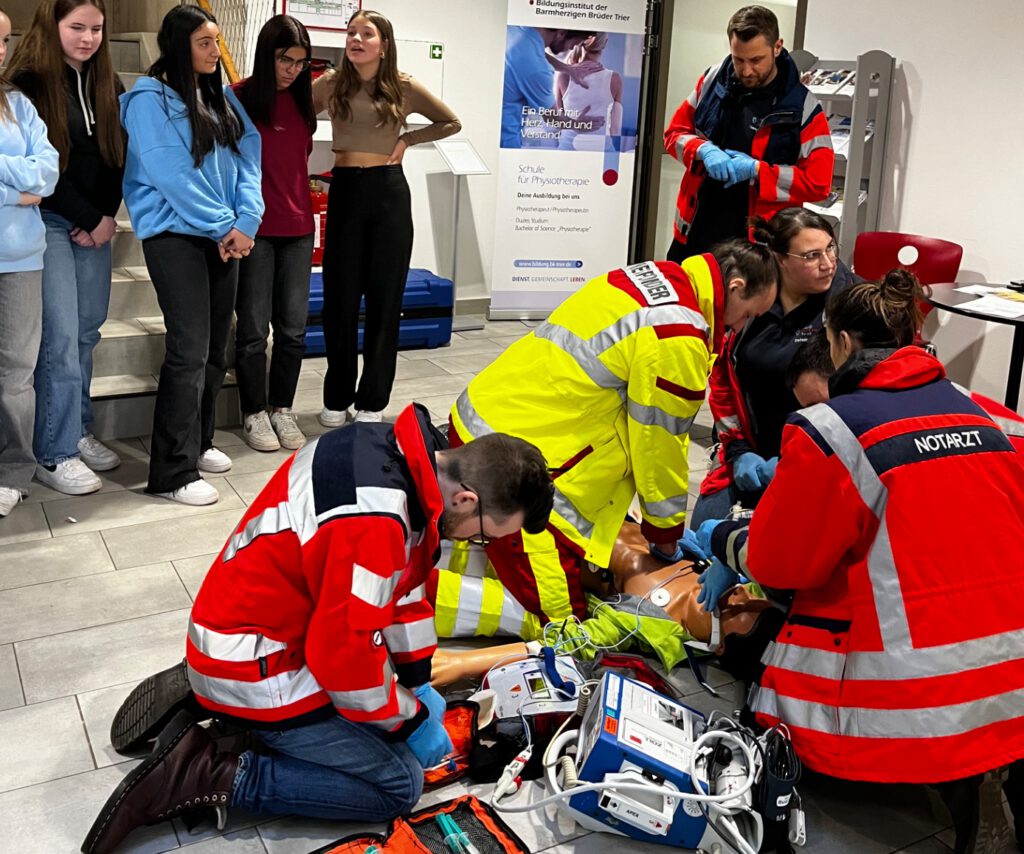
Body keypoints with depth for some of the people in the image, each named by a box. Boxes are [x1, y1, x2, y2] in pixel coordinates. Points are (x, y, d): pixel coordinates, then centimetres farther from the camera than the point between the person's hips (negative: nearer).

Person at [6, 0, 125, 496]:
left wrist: (107, 216, -3)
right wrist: (87, 219, -10)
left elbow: (119, 153, 10)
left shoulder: (107, 85, 11)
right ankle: (54, 454, -1)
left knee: (88, 330, 8)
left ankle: (78, 430, 21)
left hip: (97, 222, 6)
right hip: (49, 219, -6)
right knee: (60, 335, -8)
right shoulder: (30, 82, -7)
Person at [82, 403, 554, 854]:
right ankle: (212, 776, -5)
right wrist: (411, 721, -8)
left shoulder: (392, 449, -5)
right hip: (254, 673, -9)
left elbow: (400, 583, 8)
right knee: (399, 783, -3)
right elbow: (347, 654, -26)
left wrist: (418, 680, 10)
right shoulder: (372, 523, -34)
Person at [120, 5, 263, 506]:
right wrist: (223, 226, -13)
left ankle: (198, 442, 26)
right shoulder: (150, 98, -6)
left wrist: (244, 220, -8)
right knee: (189, 350, -11)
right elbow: (170, 174, -14)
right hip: (175, 234, -7)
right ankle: (172, 473, -5)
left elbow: (248, 155, 7)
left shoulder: (220, 96, 14)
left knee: (216, 347, 10)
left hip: (224, 235, 7)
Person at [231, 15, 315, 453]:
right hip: (255, 228, -4)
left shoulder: (303, 98, 8)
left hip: (297, 226, 5)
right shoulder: (240, 97, -6)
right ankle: (253, 414, 16)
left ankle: (282, 409, 21)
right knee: (253, 328, 3)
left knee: (293, 327, 7)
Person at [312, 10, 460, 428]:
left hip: (388, 192, -1)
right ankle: (337, 399, 16)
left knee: (384, 298, 3)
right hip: (344, 191, 1)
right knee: (339, 298, 4)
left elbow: (451, 123, 13)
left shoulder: (404, 88, 1)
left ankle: (372, 401, 13)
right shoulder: (331, 84, 3)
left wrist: (407, 140, 2)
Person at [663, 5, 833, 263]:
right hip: (694, 232, 4)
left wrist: (757, 170, -21)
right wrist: (703, 150, -14)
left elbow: (817, 183, -10)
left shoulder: (803, 108, -11)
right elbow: (675, 132, 9)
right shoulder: (713, 80, 0)